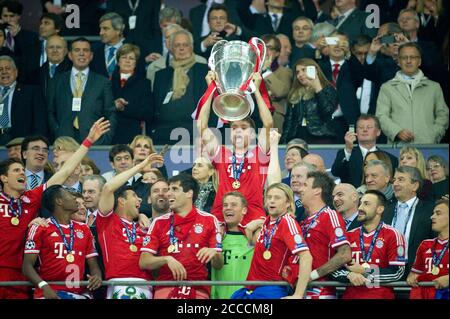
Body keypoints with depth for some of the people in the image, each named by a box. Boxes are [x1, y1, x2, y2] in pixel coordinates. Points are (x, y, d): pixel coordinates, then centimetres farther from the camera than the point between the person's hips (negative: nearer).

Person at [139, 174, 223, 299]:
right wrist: (167, 259, -15)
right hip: (165, 289, 0)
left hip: (198, 290, 0)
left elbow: (218, 264, 6)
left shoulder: (209, 220, 6)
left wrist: (213, 254, -16)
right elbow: (143, 262, 2)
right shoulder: (159, 222, 9)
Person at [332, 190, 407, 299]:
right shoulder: (349, 236, 12)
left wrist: (364, 270, -7)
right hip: (351, 295, 4)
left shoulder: (392, 235, -1)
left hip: (381, 295, -4)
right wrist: (349, 275, -12)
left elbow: (397, 272, -8)